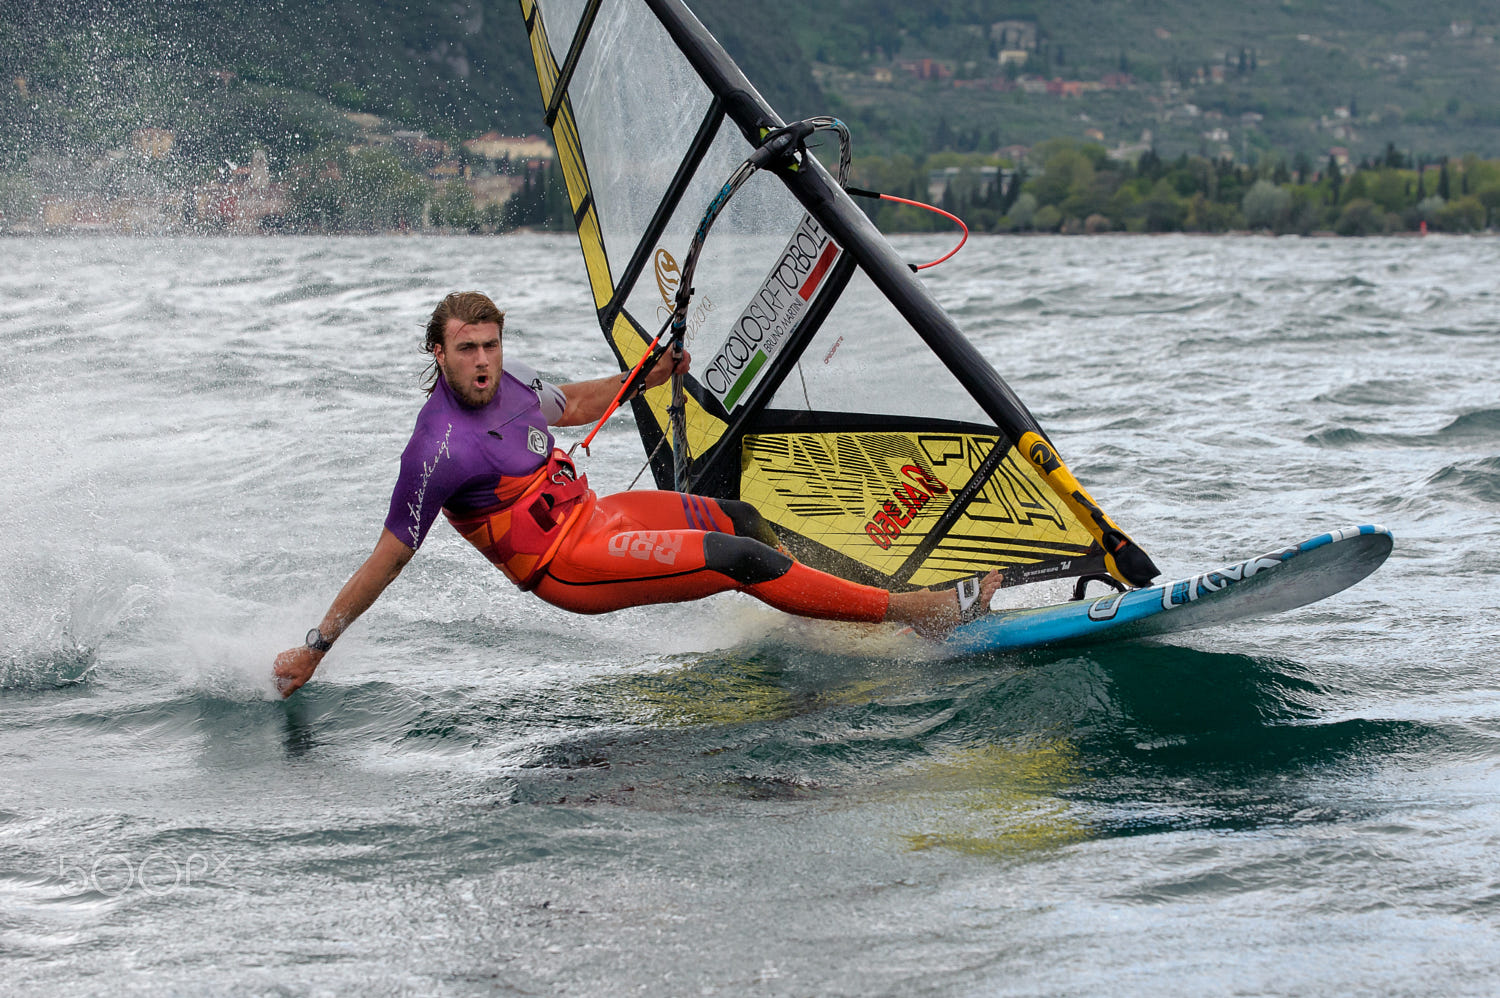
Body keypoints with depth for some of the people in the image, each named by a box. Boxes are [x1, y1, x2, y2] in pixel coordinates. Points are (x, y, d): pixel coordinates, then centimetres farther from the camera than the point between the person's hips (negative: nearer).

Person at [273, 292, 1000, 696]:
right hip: (570, 566, -9)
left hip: (595, 513, 9)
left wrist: (647, 376, 11)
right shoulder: (441, 449, -25)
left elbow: (568, 404, 23)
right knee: (737, 559, -16)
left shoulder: (503, 382, -1)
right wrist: (315, 647, -17)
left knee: (736, 518, 18)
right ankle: (919, 612, -13)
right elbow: (388, 557, -19)